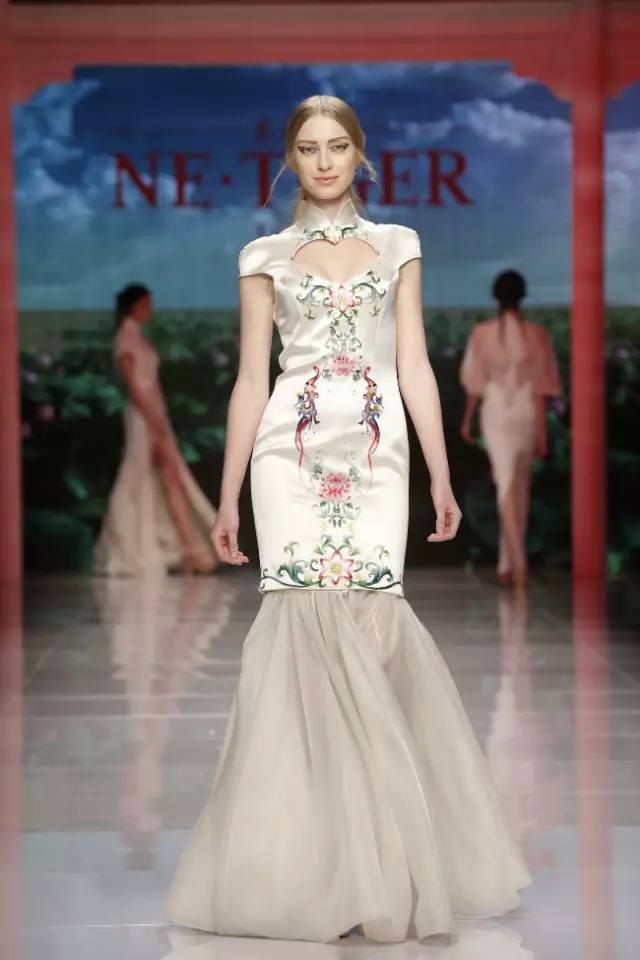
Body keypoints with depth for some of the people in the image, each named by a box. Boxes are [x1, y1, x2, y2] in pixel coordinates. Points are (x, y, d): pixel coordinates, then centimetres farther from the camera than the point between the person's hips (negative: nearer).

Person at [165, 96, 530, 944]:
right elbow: (251, 380, 9)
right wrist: (227, 496, 4)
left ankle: (375, 862, 0)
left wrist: (441, 475, 3)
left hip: (376, 453, 0)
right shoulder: (266, 257, 11)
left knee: (366, 620, -10)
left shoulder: (397, 247, 14)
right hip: (292, 452, 0)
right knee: (307, 622, -11)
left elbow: (415, 367, 10)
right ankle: (311, 858, -4)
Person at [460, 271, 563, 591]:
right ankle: (507, 563, 23)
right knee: (520, 487, 16)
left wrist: (467, 420, 14)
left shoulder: (482, 332, -6)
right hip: (528, 417, 1)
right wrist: (543, 432, -4)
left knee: (507, 486, -6)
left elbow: (475, 382, 0)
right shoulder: (536, 334, -7)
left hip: (495, 416, -1)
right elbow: (540, 387, -7)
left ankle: (518, 561, -25)